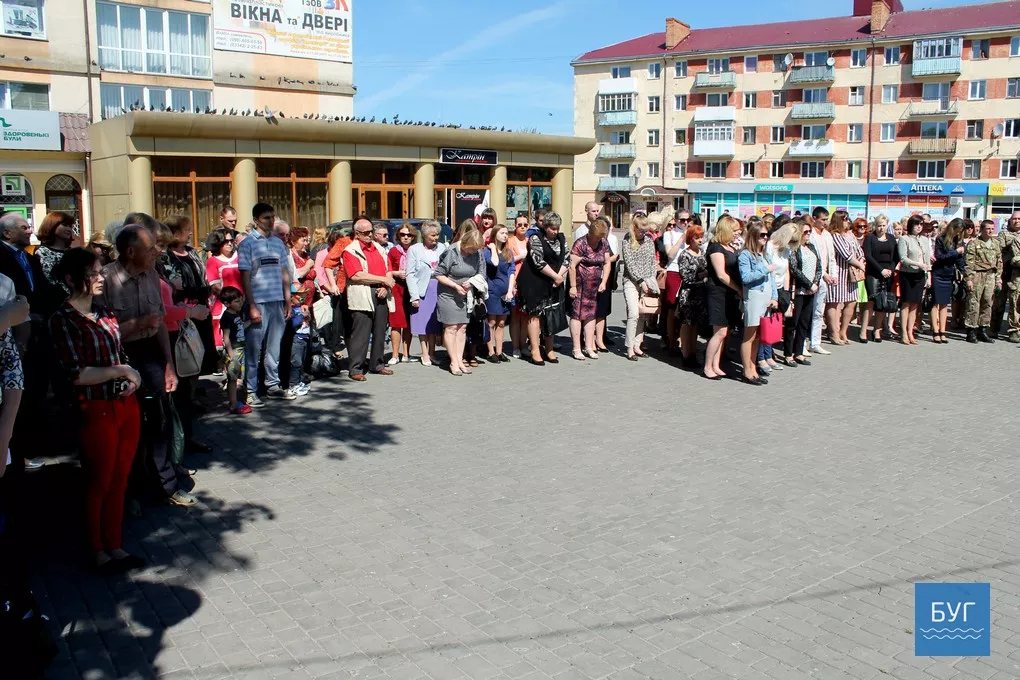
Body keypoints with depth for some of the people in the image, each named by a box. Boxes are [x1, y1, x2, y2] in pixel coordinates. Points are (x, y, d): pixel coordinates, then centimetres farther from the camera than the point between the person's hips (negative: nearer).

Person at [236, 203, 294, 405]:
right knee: (253, 349, -1)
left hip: (278, 302, 5)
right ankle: (251, 392, 5)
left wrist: (288, 302, 11)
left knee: (274, 348, 11)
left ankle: (273, 385, 22)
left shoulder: (279, 243, 13)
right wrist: (252, 307, -12)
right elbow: (245, 277, -6)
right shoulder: (247, 244, -2)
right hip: (258, 303, -5)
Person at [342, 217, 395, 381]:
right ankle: (355, 368, -3)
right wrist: (383, 280, -10)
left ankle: (376, 364, 20)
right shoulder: (351, 250, -2)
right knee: (360, 333, -7)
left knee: (379, 332, 10)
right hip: (362, 297, -6)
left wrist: (386, 287, -5)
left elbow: (388, 270, 16)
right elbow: (356, 276, -15)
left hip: (381, 295, 6)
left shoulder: (378, 247, 19)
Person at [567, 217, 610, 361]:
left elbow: (607, 263, 11)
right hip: (580, 283, -6)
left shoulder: (604, 243, 6)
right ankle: (577, 349, 2)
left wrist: (604, 282, 1)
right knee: (577, 314, -3)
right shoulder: (580, 244, -13)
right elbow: (572, 265, -15)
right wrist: (573, 286, -15)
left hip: (595, 285, 6)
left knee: (591, 315, 10)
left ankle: (589, 347, 18)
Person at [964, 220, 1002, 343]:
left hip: (991, 276, 6)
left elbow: (999, 262, 17)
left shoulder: (995, 244, 15)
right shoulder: (974, 243, -2)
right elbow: (969, 262, -7)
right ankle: (971, 332, 0)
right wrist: (969, 278, -13)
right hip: (977, 276, -5)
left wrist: (998, 279, 11)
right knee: (973, 304, -5)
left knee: (987, 304, 7)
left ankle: (983, 331, 15)